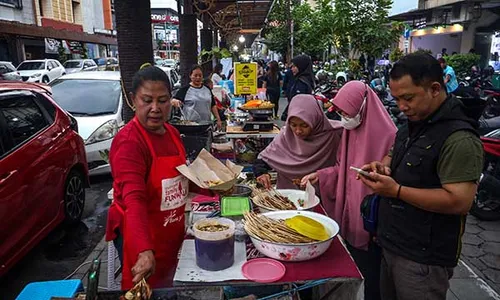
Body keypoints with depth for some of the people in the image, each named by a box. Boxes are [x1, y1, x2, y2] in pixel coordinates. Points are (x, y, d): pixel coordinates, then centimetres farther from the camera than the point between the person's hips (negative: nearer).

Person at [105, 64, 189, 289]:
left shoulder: (172, 133, 2)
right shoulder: (129, 142, -23)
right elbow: (134, 200, -35)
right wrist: (145, 250, -46)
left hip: (171, 232, 8)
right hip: (141, 236, -7)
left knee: (169, 288, 24)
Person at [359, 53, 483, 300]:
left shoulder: (459, 140, -21)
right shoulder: (414, 124, 7)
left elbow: (459, 201, -27)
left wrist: (397, 190, -27)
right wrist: (383, 166, -1)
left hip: (423, 258, -8)